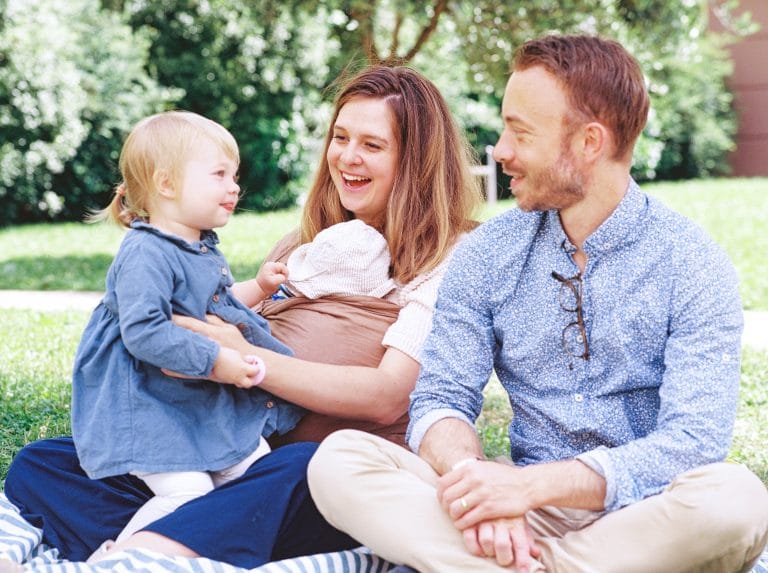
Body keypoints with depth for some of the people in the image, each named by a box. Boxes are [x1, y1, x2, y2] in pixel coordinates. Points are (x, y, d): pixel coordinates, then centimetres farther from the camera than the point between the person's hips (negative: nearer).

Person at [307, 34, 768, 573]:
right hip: (530, 520, 2)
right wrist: (475, 477, -24)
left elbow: (692, 444, -16)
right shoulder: (487, 254, 4)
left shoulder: (693, 265, -7)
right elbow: (440, 401, 0)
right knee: (338, 458, -18)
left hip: (644, 518, -1)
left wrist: (531, 483, -28)